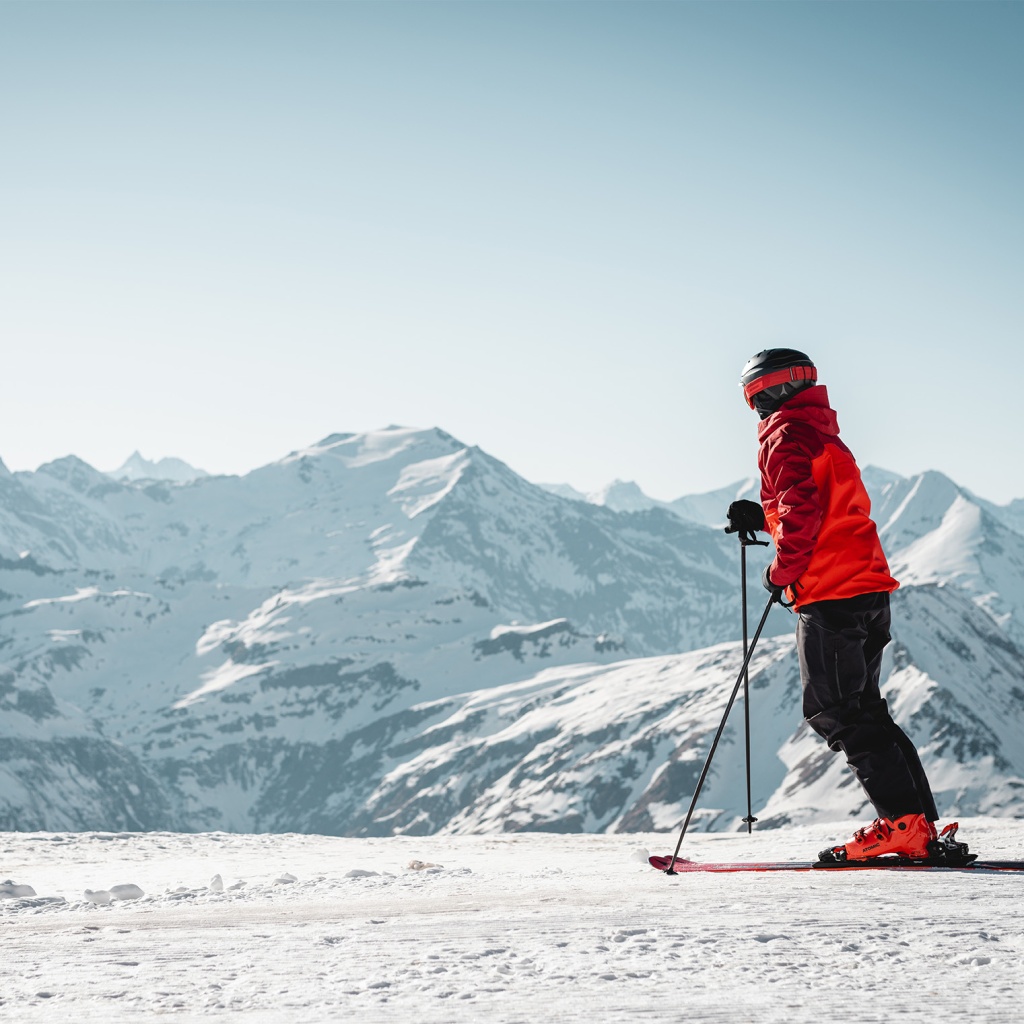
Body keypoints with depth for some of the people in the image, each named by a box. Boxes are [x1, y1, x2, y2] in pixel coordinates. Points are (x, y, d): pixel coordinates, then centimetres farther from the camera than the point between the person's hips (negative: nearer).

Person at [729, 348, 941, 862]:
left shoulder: (785, 435, -5)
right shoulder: (824, 434, 24)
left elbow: (803, 512, -18)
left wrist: (780, 573, -8)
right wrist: (762, 517, 22)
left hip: (830, 594, -10)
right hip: (867, 590, 10)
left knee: (837, 712, -8)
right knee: (862, 709, 13)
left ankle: (904, 822, -15)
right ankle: (918, 824, 8)